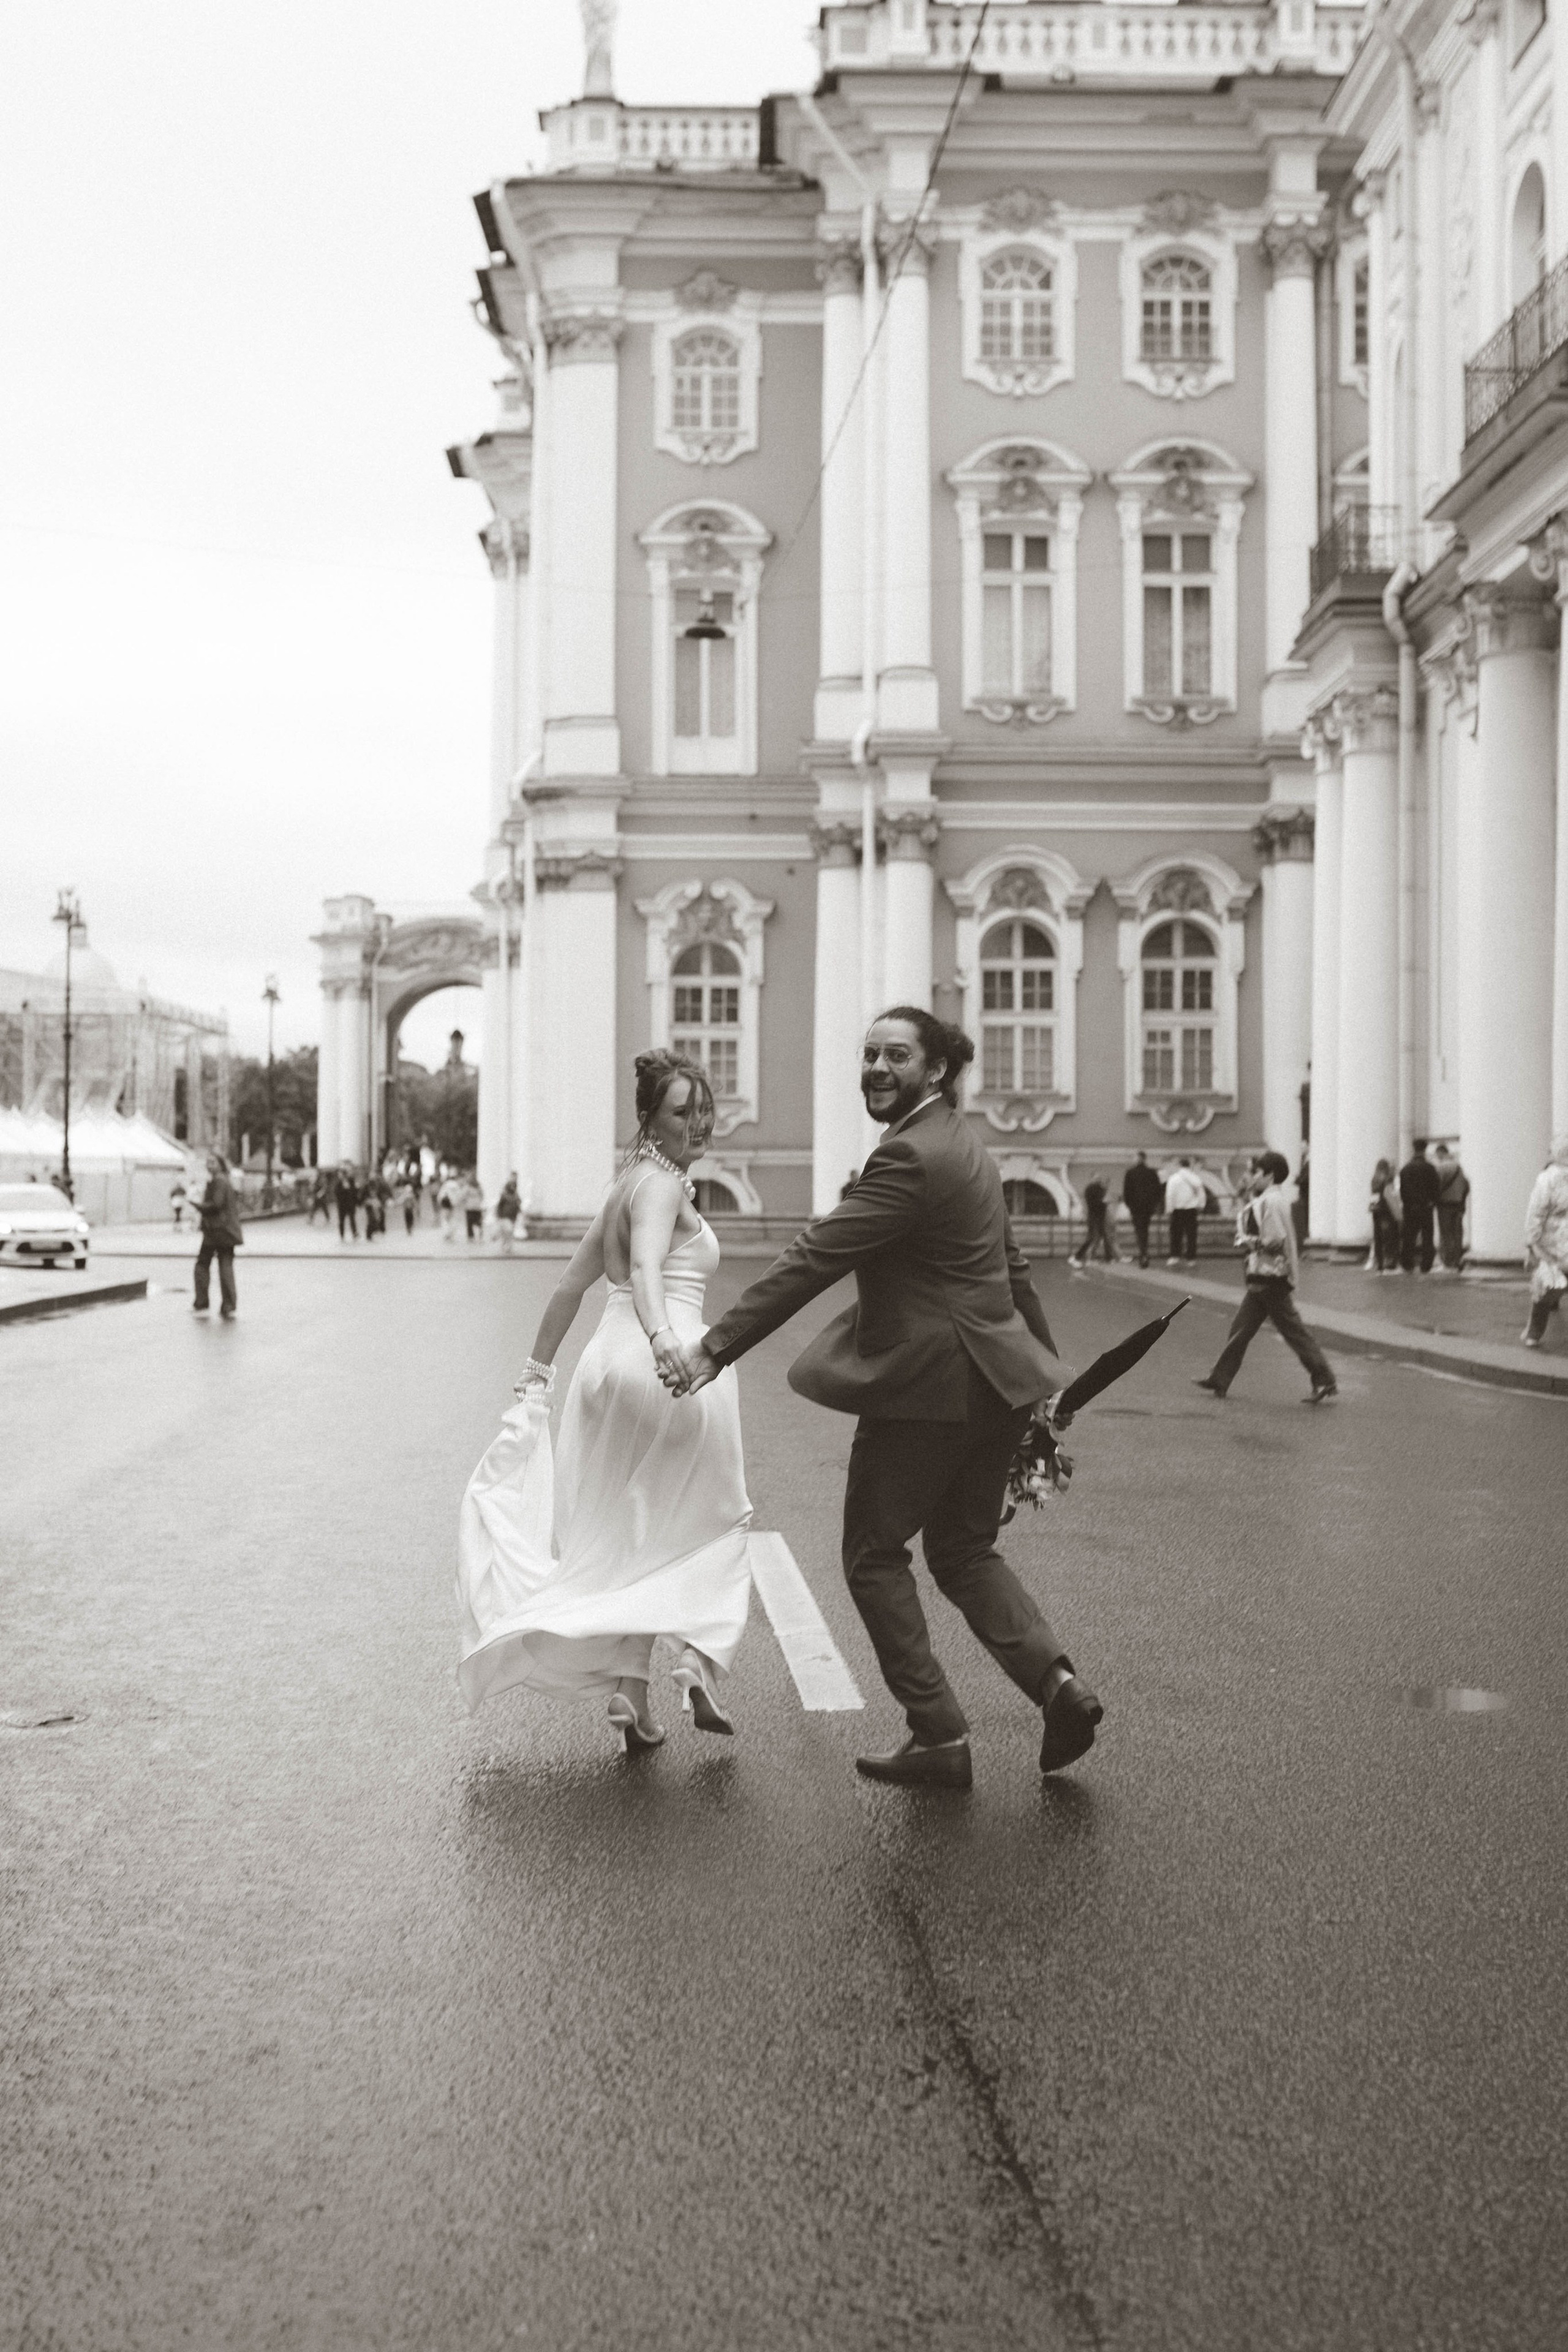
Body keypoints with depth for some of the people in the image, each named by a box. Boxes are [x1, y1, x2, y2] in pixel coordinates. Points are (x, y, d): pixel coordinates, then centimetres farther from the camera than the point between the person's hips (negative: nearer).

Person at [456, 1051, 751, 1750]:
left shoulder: (629, 1183, 19)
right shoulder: (663, 1183, -8)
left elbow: (570, 1284, 23)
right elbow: (645, 1266, -28)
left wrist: (539, 1367, 29)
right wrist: (661, 1337, -45)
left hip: (609, 1361, 8)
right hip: (667, 1369, -8)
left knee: (625, 1536, 12)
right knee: (711, 1522, 8)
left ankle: (629, 1696, 12)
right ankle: (701, 1665, -3)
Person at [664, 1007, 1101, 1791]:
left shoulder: (911, 1156, -18)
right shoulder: (963, 1144, 14)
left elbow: (815, 1258, -24)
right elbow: (1010, 1266, 22)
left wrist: (716, 1347, -25)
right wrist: (1042, 1364, 31)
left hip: (926, 1387, -10)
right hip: (992, 1380, 10)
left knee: (875, 1556, 5)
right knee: (965, 1551, 19)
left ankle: (939, 1739, 7)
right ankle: (1056, 1680, 1)